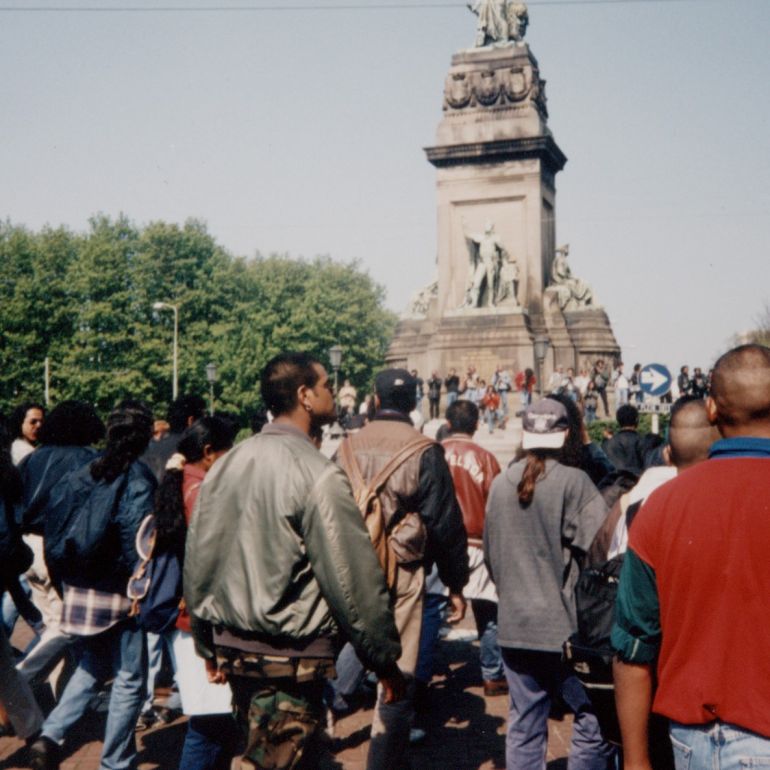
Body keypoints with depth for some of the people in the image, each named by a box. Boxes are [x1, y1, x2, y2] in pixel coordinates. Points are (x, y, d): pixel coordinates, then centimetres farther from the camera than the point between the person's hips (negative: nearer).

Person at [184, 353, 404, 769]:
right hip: (292, 657, -7)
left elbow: (197, 560, 11)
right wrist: (385, 660, -6)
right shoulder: (318, 475, -17)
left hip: (234, 647, 7)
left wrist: (208, 645, 21)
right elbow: (354, 579, -17)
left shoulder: (225, 466, 5)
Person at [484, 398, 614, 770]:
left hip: (513, 624, 5)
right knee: (594, 718, 7)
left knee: (523, 725, 12)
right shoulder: (573, 482, -13)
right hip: (566, 625, -5)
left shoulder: (500, 484, 3)